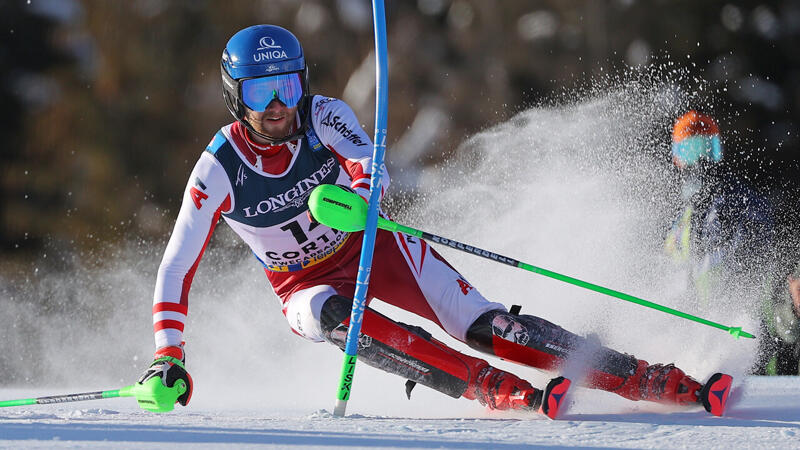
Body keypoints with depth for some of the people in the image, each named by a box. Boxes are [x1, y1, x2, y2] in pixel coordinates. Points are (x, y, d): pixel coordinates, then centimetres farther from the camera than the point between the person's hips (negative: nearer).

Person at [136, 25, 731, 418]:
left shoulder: (324, 118, -16)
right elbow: (177, 267, -12)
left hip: (370, 246, 1)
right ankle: (507, 394, -41)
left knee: (483, 325, -16)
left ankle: (663, 382, -20)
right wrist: (168, 356, -20)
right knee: (333, 315, -37)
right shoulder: (219, 170, -17)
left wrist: (357, 199, -56)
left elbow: (370, 169, -33)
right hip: (307, 284, -1)